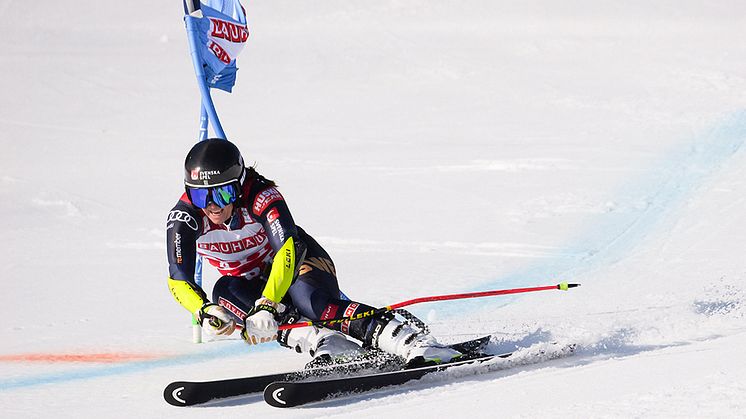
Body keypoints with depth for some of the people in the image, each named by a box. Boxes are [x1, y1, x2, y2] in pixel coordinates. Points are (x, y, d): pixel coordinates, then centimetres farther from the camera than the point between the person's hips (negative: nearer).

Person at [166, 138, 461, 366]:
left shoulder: (261, 196, -28)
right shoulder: (184, 218, -19)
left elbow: (287, 250, -40)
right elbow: (179, 281, -22)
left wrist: (266, 305, -54)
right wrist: (205, 312, -43)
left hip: (301, 264, -4)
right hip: (253, 285, 4)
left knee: (307, 298, -37)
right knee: (224, 290, -30)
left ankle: (413, 342, -47)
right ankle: (320, 341, -44)